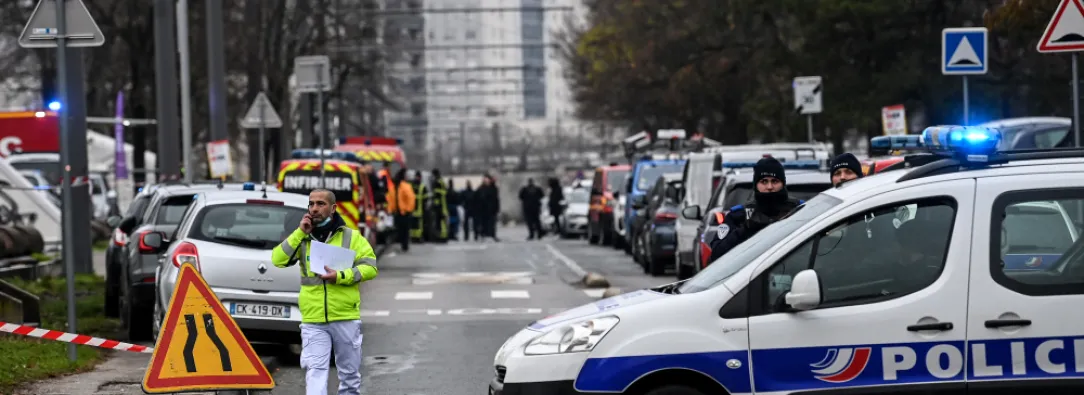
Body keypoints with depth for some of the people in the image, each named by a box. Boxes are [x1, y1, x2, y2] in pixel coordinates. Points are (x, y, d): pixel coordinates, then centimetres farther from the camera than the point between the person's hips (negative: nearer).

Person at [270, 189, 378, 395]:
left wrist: (341, 276, -17)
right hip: (313, 321, 1)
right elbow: (278, 260, -5)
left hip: (346, 318, -1)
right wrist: (299, 233, -9)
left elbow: (370, 267, -4)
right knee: (315, 371, -10)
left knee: (350, 372, 11)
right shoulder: (302, 238, 8)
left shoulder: (351, 236, 2)